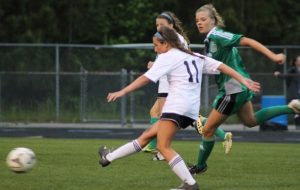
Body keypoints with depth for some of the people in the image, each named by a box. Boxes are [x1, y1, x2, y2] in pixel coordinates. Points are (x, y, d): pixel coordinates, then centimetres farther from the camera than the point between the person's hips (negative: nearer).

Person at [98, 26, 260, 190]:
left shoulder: (167, 57, 0)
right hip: (191, 111, 9)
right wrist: (244, 81, 16)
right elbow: (221, 66, 16)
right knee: (146, 136, 15)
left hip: (177, 107, -9)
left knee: (163, 146, -11)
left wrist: (122, 92, -7)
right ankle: (109, 157, 23)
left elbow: (146, 78, -8)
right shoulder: (195, 57, 21)